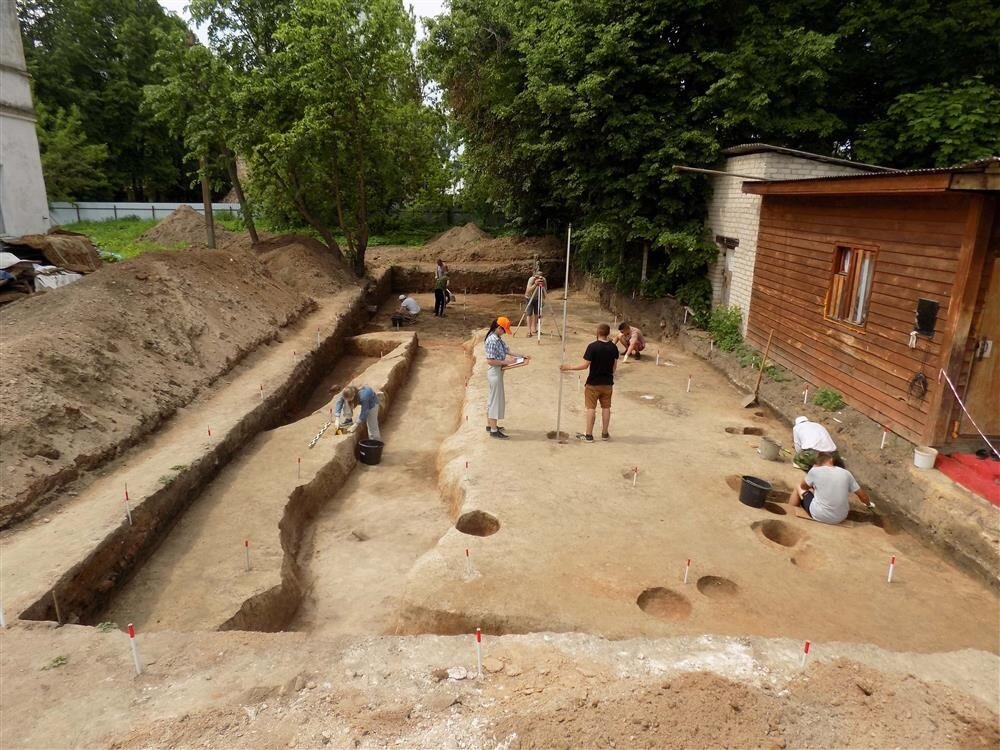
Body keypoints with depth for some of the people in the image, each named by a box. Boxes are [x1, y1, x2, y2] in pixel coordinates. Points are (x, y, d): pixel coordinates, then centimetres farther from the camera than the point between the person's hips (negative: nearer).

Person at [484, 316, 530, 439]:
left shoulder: (498, 338, 7)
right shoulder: (492, 341, -23)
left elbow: (506, 350, 13)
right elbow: (490, 361, -25)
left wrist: (521, 357, 3)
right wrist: (506, 362, -21)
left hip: (497, 372, 10)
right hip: (495, 372, -10)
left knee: (492, 398, 18)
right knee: (496, 400, -3)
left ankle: (490, 425, 30)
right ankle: (494, 430, 4)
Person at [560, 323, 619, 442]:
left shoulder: (592, 346, -18)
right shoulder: (613, 347, -1)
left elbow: (585, 365, -20)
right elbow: (614, 366, 8)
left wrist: (569, 367, -11)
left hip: (593, 383, -4)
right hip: (608, 383, 5)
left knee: (591, 408, 4)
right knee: (606, 407, 14)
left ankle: (588, 435, 9)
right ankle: (605, 434, 22)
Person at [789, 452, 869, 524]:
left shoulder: (814, 471, -12)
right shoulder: (846, 473, -4)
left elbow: (803, 486, 6)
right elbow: (862, 495, 5)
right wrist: (868, 503, 26)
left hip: (819, 516, -4)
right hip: (841, 518, 4)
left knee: (799, 488, 19)